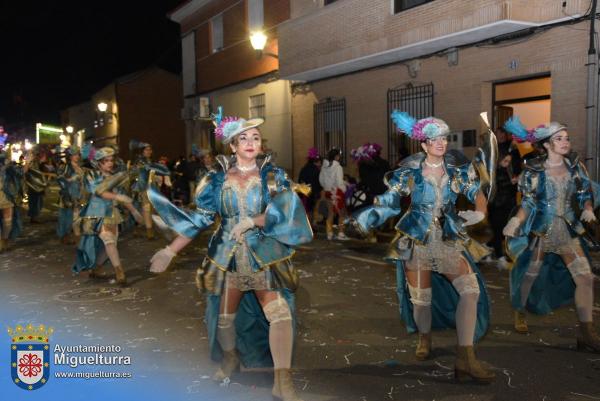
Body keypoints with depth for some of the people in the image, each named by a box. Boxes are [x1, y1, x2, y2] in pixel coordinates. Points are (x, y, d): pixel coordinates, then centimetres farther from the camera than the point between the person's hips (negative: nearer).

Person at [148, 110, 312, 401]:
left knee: (280, 313, -15)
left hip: (265, 255, -1)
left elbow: (281, 211, -14)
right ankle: (230, 359, 43)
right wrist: (171, 251, -2)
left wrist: (251, 221, -27)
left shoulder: (274, 177, -1)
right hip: (227, 255, 2)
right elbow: (199, 219, 2)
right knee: (225, 316, 13)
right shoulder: (218, 179, 2)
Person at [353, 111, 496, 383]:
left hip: (449, 239, 2)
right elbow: (389, 203, -4)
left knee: (471, 289, -15)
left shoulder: (457, 169, 1)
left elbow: (476, 191, 0)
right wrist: (362, 220, -17)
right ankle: (424, 341, 37)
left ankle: (465, 358, -10)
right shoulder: (410, 171, -6)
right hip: (417, 240, -2)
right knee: (421, 297, 4)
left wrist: (480, 211, -23)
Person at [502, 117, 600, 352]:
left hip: (568, 230, 4)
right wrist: (516, 223, -15)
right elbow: (528, 204, -4)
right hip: (541, 230, -3)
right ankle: (519, 315, 33)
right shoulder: (534, 171, -6)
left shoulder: (574, 166, 4)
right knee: (529, 275, 6)